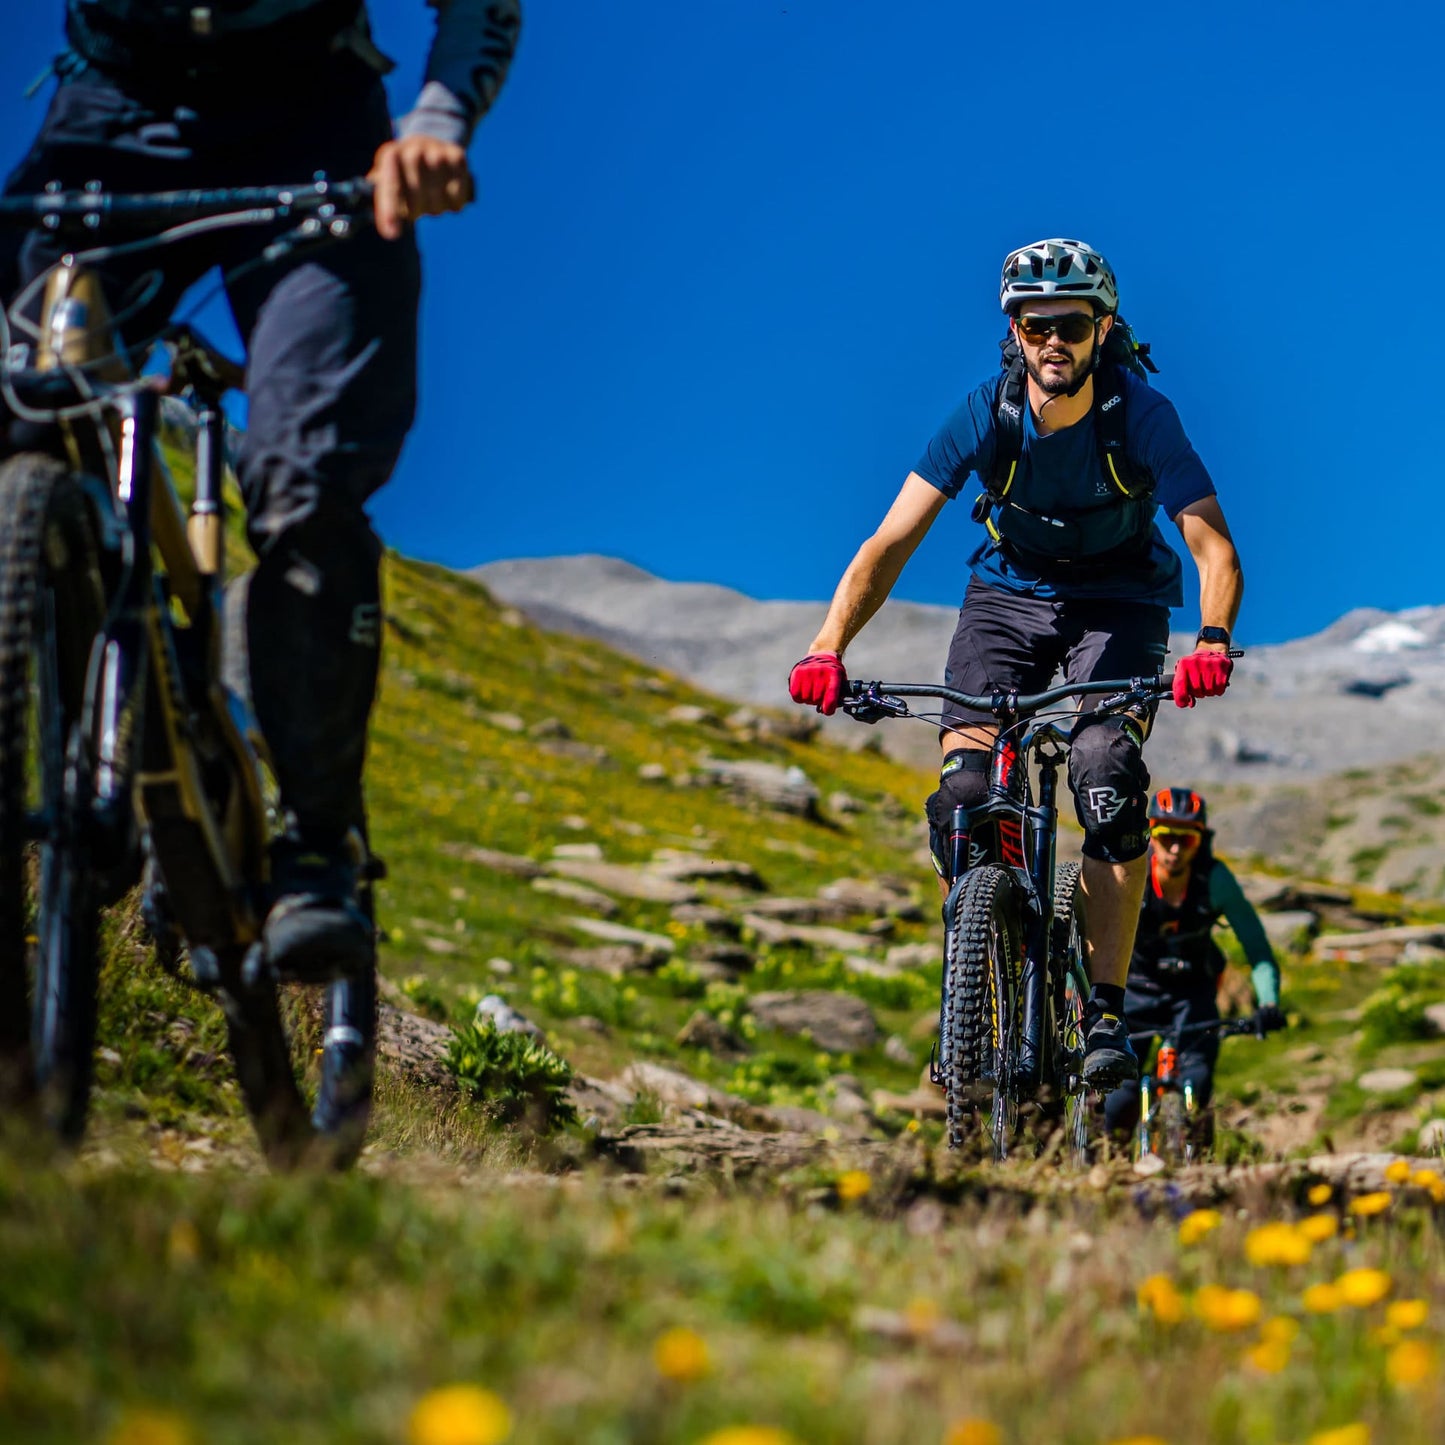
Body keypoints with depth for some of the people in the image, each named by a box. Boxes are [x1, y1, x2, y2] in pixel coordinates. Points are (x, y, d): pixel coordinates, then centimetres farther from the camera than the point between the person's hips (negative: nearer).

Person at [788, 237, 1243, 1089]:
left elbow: (1214, 546, -27)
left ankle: (1108, 1011, -17)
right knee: (962, 797, -17)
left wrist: (1212, 642, -48)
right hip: (1010, 594, 2)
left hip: (1120, 605, -1)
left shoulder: (1141, 414, -22)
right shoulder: (986, 414, -19)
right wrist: (828, 648, -36)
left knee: (1108, 776, -26)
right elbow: (892, 541, -22)